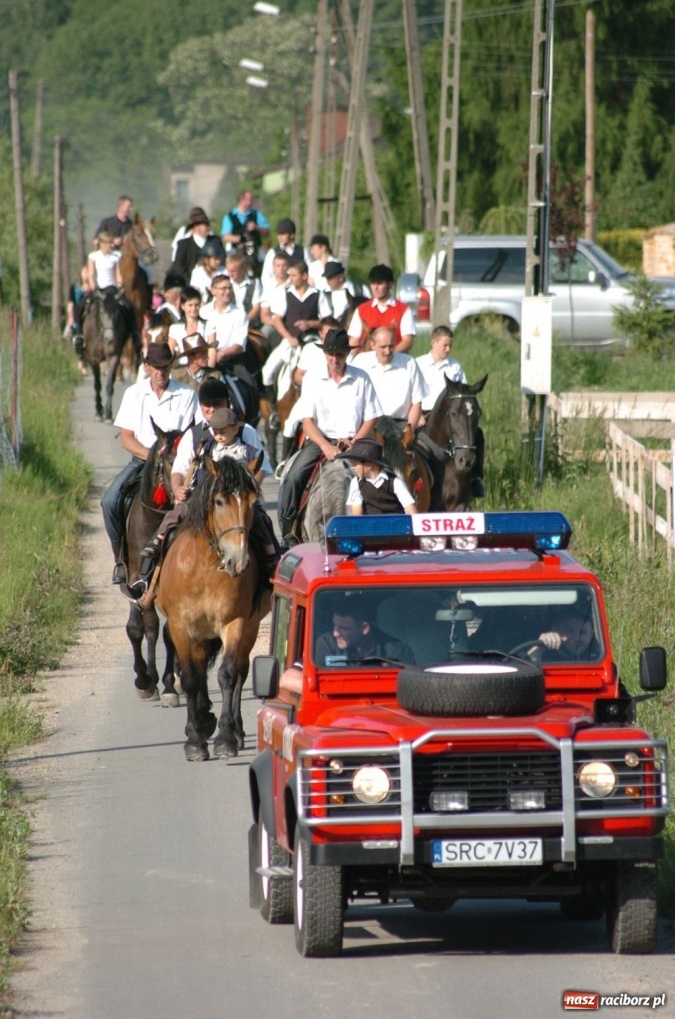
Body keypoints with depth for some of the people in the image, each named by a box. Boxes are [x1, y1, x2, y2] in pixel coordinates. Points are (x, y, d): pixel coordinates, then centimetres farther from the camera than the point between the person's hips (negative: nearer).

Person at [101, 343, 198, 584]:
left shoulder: (187, 395, 2)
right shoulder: (134, 394, 6)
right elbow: (126, 438, 3)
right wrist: (150, 455, -13)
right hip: (141, 458, 2)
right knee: (110, 501, -21)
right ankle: (121, 557, -6)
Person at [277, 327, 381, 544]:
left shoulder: (361, 379, 3)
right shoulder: (313, 379, 3)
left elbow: (370, 418, 4)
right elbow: (307, 420, -3)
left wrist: (354, 442, -12)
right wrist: (326, 447, -18)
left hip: (351, 440, 0)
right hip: (319, 439, 0)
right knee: (293, 479, -23)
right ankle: (288, 531, -15)